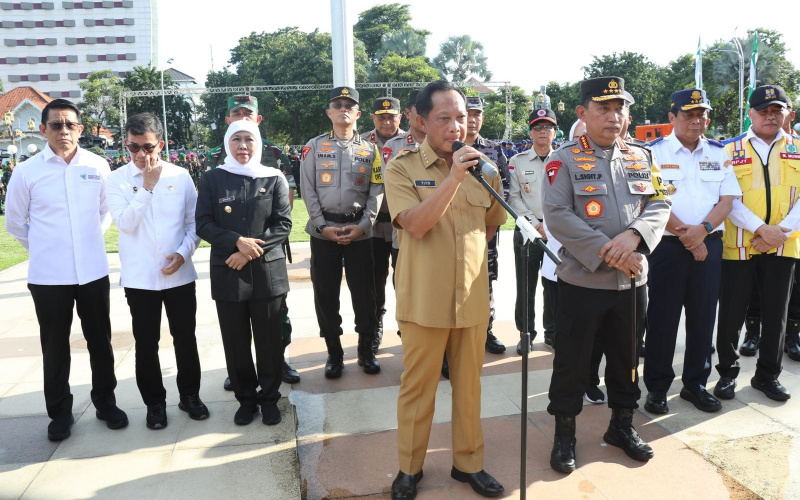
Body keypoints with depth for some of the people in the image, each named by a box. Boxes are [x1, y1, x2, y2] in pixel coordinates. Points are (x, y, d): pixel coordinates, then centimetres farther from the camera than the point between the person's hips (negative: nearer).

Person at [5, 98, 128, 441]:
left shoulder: (98, 166, -1)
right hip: (48, 275, -1)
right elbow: (14, 222, 8)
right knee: (55, 347, 11)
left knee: (100, 341, 11)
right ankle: (60, 413, 26)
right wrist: (44, 248, 9)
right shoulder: (26, 172, -4)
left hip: (93, 271, 1)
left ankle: (105, 403, 28)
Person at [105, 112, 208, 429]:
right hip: (139, 278, -1)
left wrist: (184, 252, -11)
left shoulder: (180, 176, 0)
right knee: (146, 344, 10)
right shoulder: (116, 180, -2)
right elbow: (125, 222, -14)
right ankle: (154, 402, 27)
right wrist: (147, 186, -14)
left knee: (185, 339, 11)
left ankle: (190, 394, 30)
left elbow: (194, 221, 4)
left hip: (179, 274, 1)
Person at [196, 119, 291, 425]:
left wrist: (252, 250, -13)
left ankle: (269, 398, 24)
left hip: (267, 271, 0)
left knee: (269, 339, 6)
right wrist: (238, 241, -15)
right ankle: (246, 398, 25)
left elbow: (283, 224, -2)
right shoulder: (212, 179, 5)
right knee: (235, 341, 7)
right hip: (228, 273, 1)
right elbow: (203, 224, -1)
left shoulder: (274, 179, 3)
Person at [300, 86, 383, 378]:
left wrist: (362, 225, -9)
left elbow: (376, 191, 3)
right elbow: (308, 190, 1)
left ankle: (366, 351, 21)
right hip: (323, 231, 0)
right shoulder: (314, 146, 6)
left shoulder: (369, 149, 8)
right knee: (325, 294, 5)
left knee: (364, 293, 5)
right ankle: (334, 353, 19)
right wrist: (322, 226, -8)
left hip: (359, 230, 0)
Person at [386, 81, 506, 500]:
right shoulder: (401, 168, -5)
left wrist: (494, 189, 4)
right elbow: (415, 224, -21)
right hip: (424, 299, -3)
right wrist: (454, 177, -26)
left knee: (469, 384, 15)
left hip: (472, 297, 4)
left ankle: (468, 462, 33)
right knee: (417, 387, 10)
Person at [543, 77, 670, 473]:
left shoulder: (641, 158, 9)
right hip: (582, 280, -4)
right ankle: (564, 434, 23)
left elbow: (660, 205, 3)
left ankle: (622, 425, 36)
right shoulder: (564, 159, -6)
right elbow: (557, 216, -16)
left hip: (632, 281, 5)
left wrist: (633, 235, -18)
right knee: (572, 362, 6)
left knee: (626, 358, 17)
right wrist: (609, 254, -20)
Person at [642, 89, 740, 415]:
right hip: (667, 245, -4)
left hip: (709, 244, 4)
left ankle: (695, 383, 23)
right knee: (662, 317, 1)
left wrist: (703, 229, -13)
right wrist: (684, 233, -13)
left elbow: (728, 199, 4)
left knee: (703, 316, 8)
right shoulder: (654, 152, -2)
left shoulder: (718, 153, 11)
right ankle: (657, 387, 13)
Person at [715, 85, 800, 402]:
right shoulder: (730, 150, 1)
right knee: (731, 313, 5)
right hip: (737, 247, -2)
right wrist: (760, 229, -19)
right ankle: (727, 373, 21)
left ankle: (767, 375, 26)